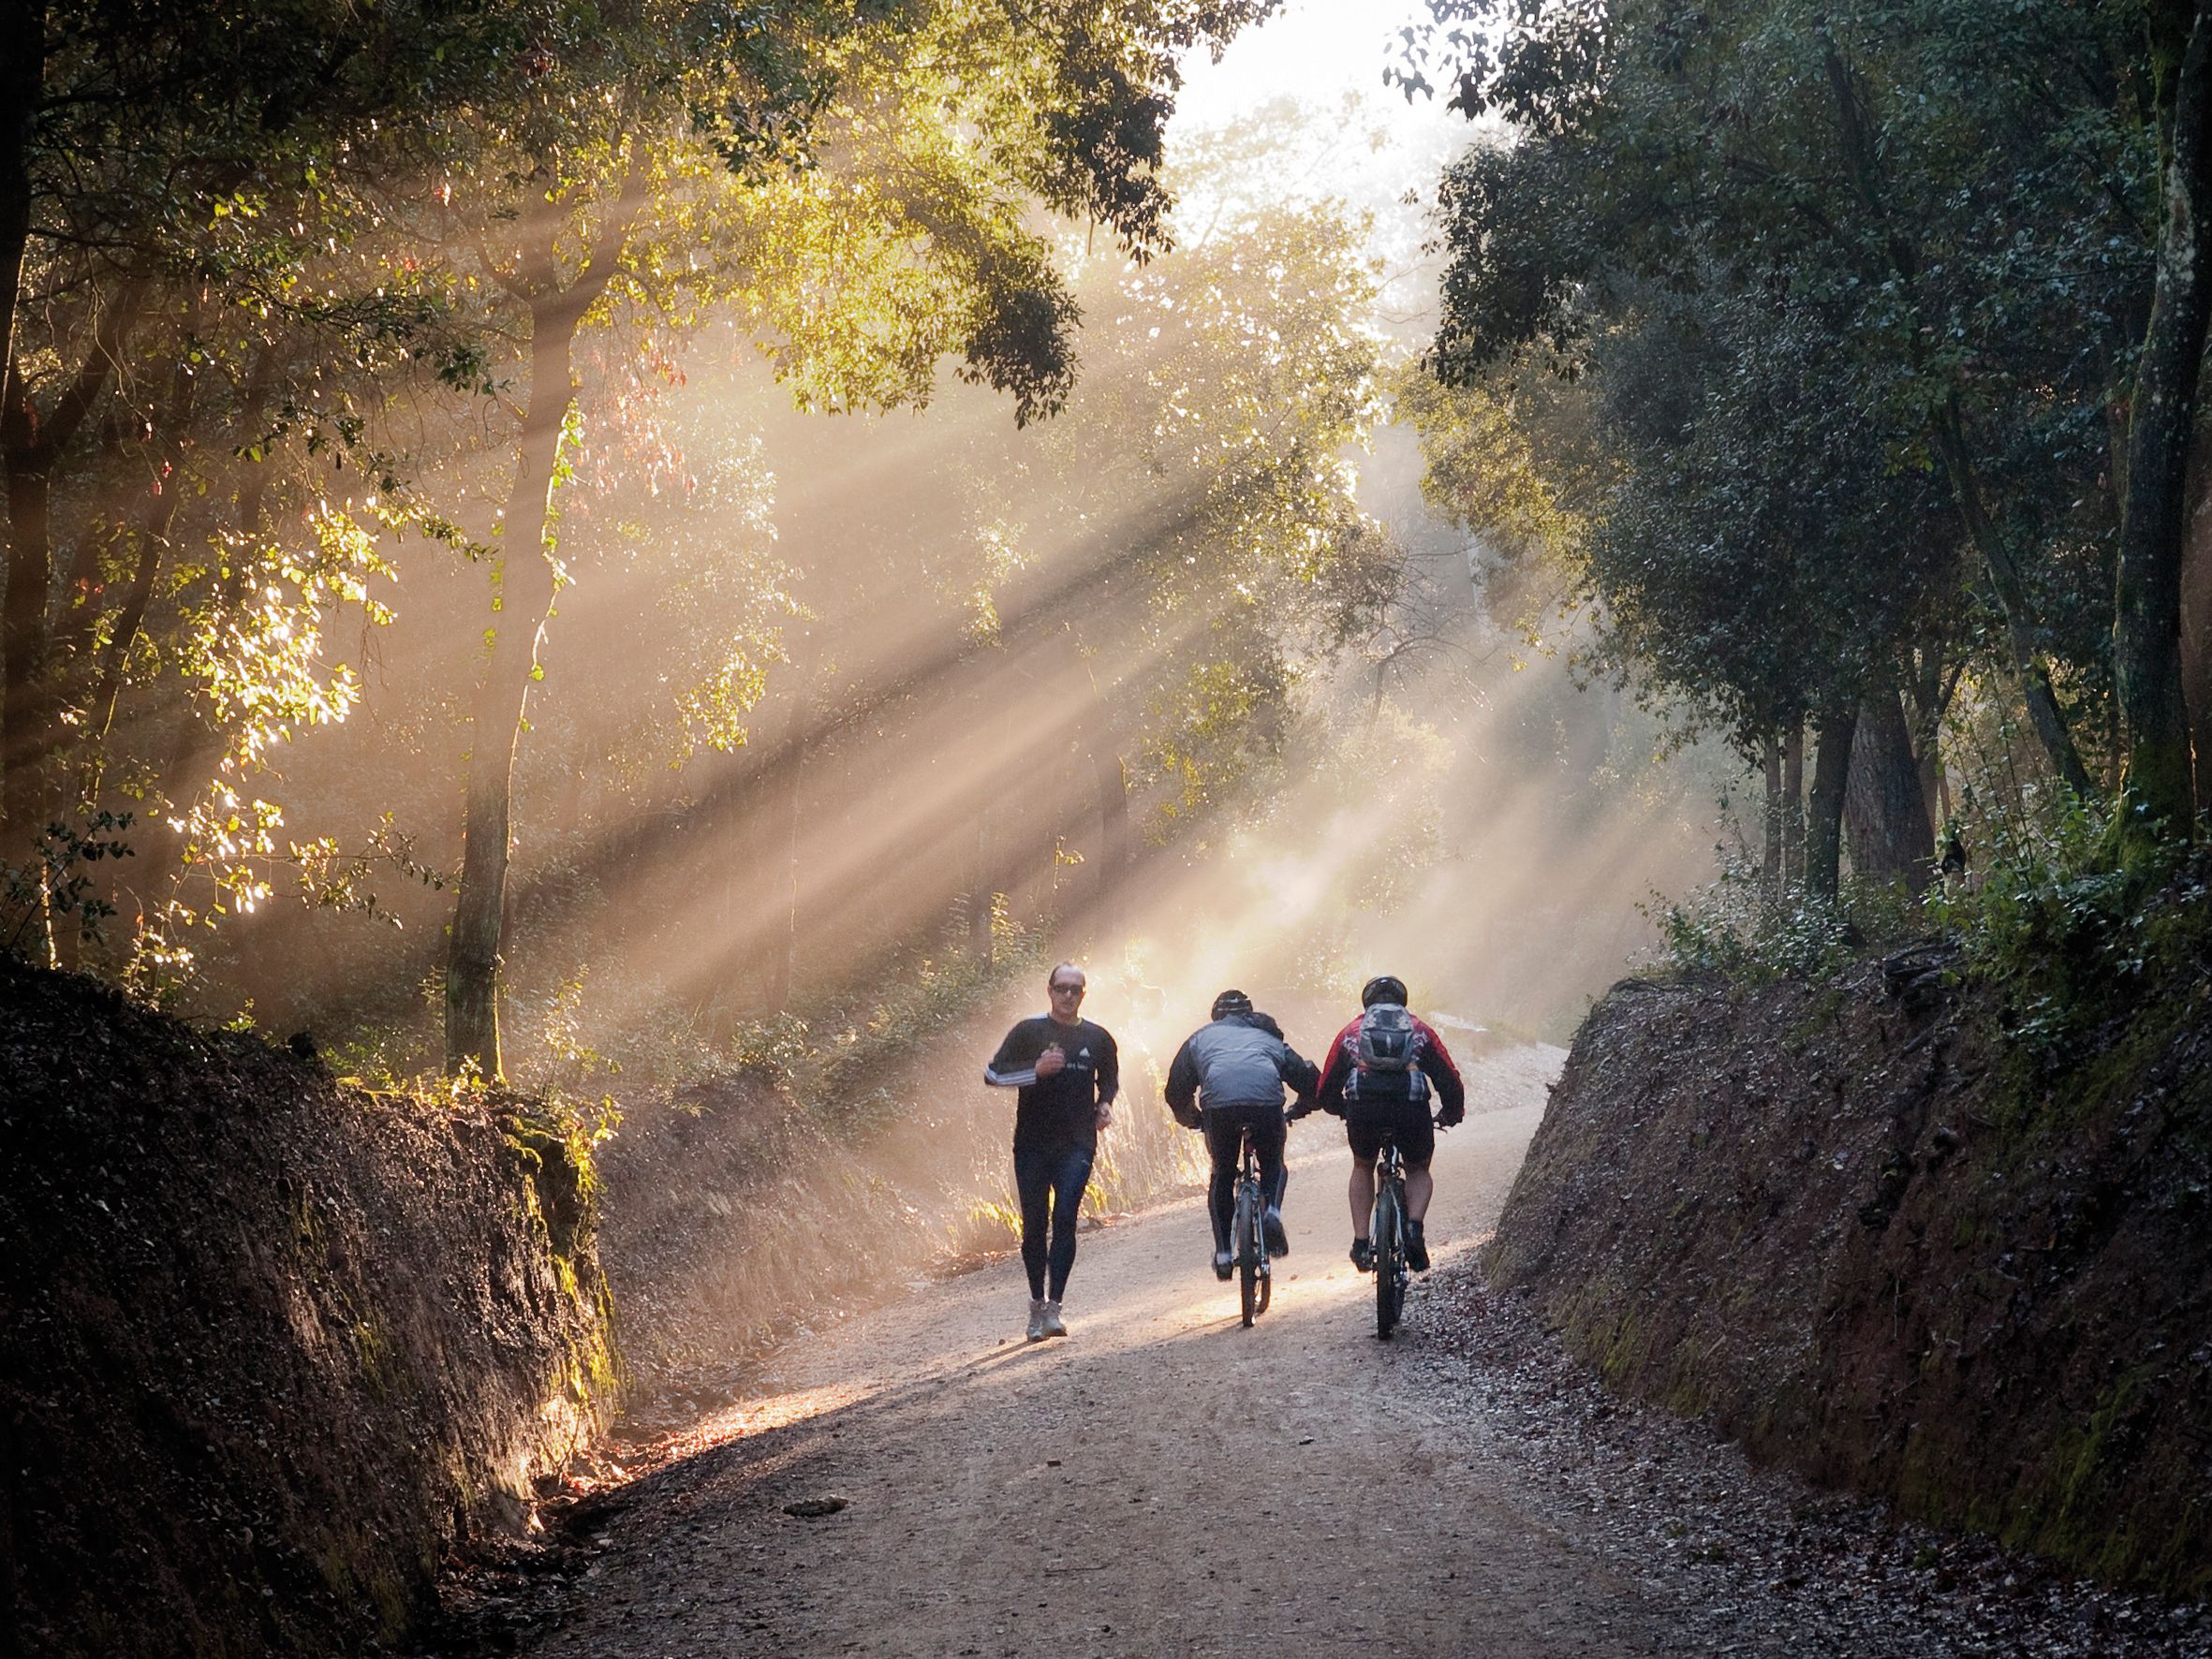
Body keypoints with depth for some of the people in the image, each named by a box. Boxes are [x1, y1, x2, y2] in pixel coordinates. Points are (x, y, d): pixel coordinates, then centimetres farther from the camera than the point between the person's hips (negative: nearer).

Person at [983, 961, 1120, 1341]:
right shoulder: (1029, 1032, 2)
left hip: (1077, 1143, 0)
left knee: (1065, 1218, -15)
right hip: (1032, 1144, 0)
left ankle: (1053, 1307, -16)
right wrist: (1036, 1069, -17)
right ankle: (1037, 1304, 17)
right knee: (1034, 1225, 2)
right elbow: (992, 1074, -4)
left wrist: (1104, 1104, 5)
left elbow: (1110, 1079, 26)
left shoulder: (1097, 1038, 9)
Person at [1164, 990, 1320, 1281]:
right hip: (1267, 1101, 0)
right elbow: (1310, 1080, 31)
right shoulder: (1269, 1037, 35)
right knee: (1273, 1165, 24)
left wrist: (1191, 1119, 47)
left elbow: (1176, 1091, 29)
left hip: (1219, 1103, 0)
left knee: (1222, 1175, 19)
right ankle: (1272, 1211, -5)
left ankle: (1223, 1254, 13)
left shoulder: (1201, 1038, 33)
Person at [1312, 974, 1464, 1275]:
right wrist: (1451, 1114, 41)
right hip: (1411, 1107, 0)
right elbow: (1451, 1083, 21)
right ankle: (1414, 1228, -2)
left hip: (1363, 1107, 1)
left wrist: (1346, 1111, 50)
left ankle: (1361, 1243, 19)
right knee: (1419, 1171, 25)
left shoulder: (1351, 1032, 28)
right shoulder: (1420, 1030, 27)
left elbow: (1326, 1093, 29)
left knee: (1363, 1167, 30)